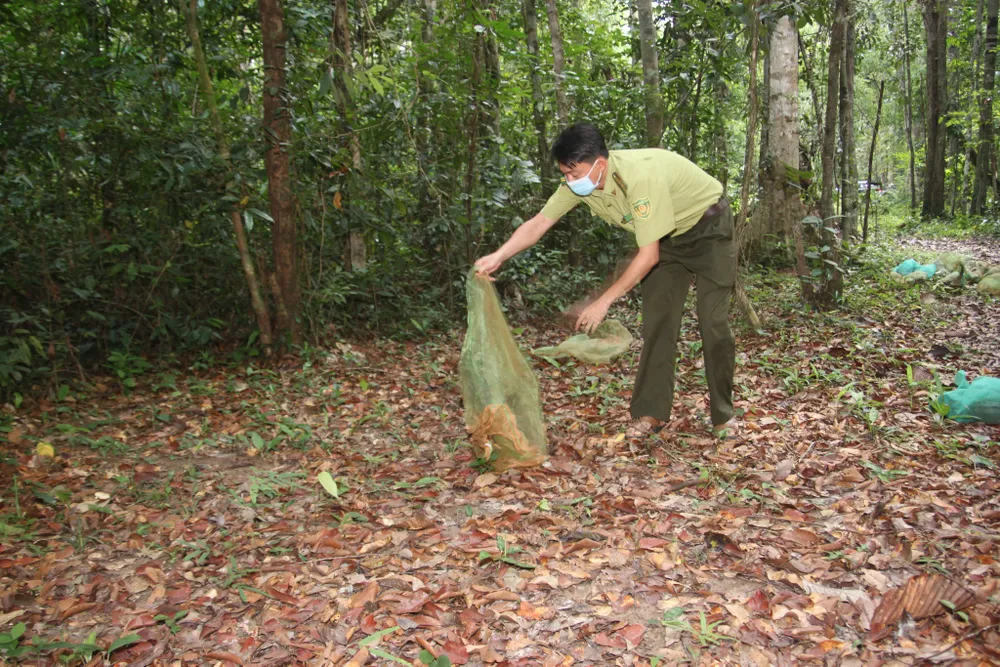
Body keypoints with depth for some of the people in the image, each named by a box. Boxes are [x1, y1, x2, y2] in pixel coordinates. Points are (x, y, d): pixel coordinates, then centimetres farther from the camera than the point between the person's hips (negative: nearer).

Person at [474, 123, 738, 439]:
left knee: (713, 323, -7)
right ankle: (652, 412, 5)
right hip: (669, 236, 7)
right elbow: (539, 223, -14)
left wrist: (604, 302, -30)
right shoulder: (578, 181, -18)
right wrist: (498, 256, -29)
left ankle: (723, 415, 8)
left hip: (708, 226, -6)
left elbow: (649, 256, -35)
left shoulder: (640, 176, -39)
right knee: (656, 322, 0)